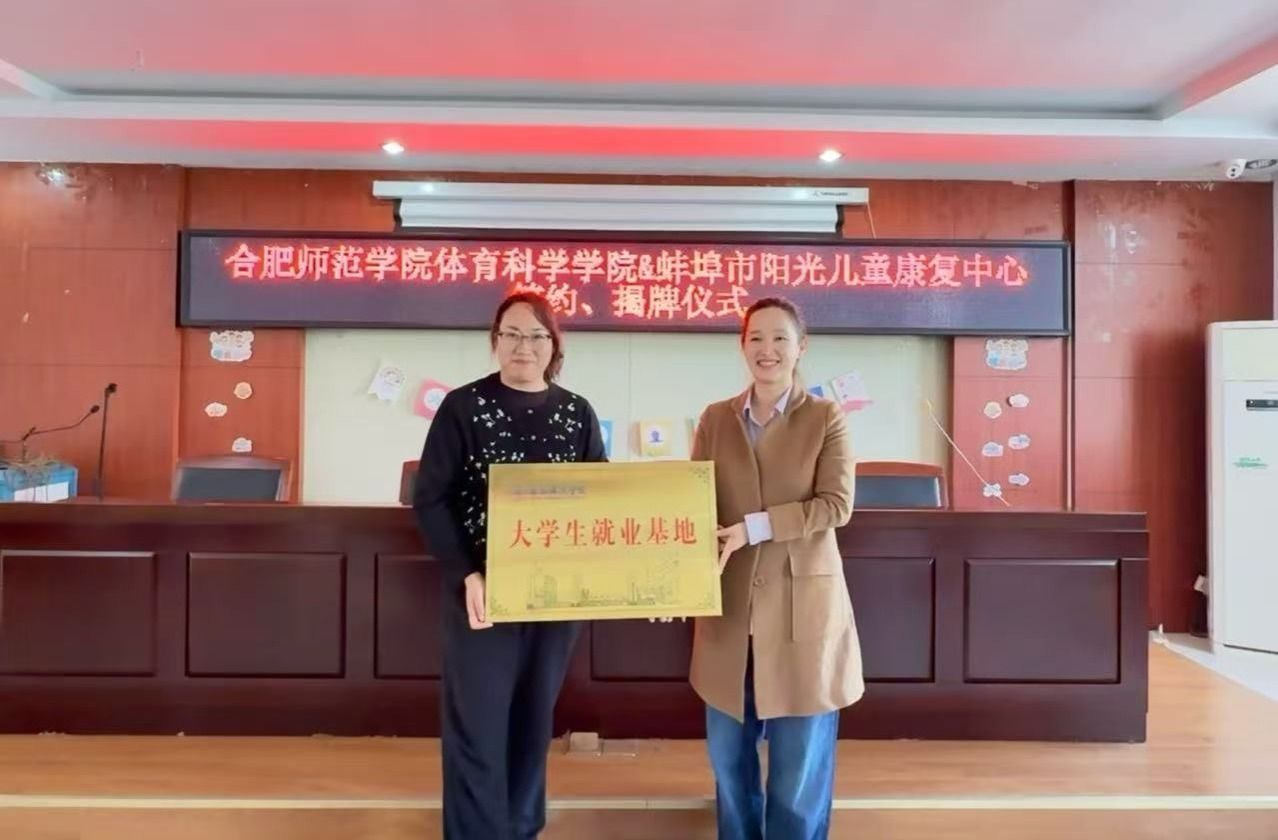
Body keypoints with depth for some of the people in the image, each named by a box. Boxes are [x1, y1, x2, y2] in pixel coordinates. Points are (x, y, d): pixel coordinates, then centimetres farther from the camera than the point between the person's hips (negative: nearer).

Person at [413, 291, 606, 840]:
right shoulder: (463, 406, -5)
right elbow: (430, 499, -8)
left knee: (534, 720, 16)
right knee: (477, 727, 3)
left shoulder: (577, 414, 4)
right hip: (482, 592, -3)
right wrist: (466, 575, -19)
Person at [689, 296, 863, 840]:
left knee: (800, 758, 9)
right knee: (728, 754, 16)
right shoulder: (715, 420, 6)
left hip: (802, 607, -3)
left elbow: (836, 505, -11)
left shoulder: (826, 418, -2)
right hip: (730, 606, 3)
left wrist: (753, 527, -20)